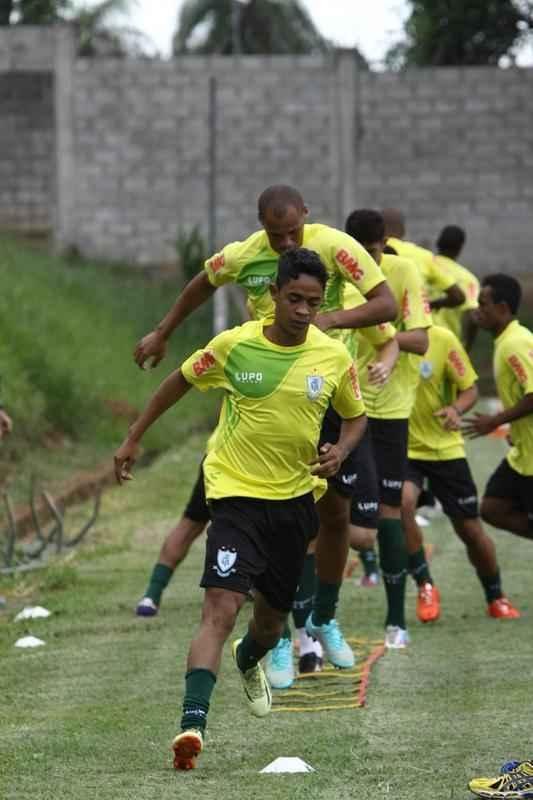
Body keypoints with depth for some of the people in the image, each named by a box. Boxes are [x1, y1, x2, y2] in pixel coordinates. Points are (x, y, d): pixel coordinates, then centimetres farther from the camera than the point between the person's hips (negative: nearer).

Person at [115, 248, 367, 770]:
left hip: (296, 497, 4)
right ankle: (193, 724, -28)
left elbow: (355, 417, 13)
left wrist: (340, 452, -9)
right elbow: (180, 382, 7)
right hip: (237, 493, -4)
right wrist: (132, 439, 9)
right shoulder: (234, 346, -10)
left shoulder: (334, 358, -4)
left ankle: (248, 662, 56)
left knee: (273, 615, 19)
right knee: (220, 608, -21)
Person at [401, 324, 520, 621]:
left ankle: (496, 597, 32)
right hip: (402, 449, 0)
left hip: (445, 448, 0)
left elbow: (470, 389, -6)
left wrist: (456, 410, -27)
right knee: (403, 503, -29)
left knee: (470, 529, 6)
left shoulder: (442, 339, -13)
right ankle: (425, 586, -10)